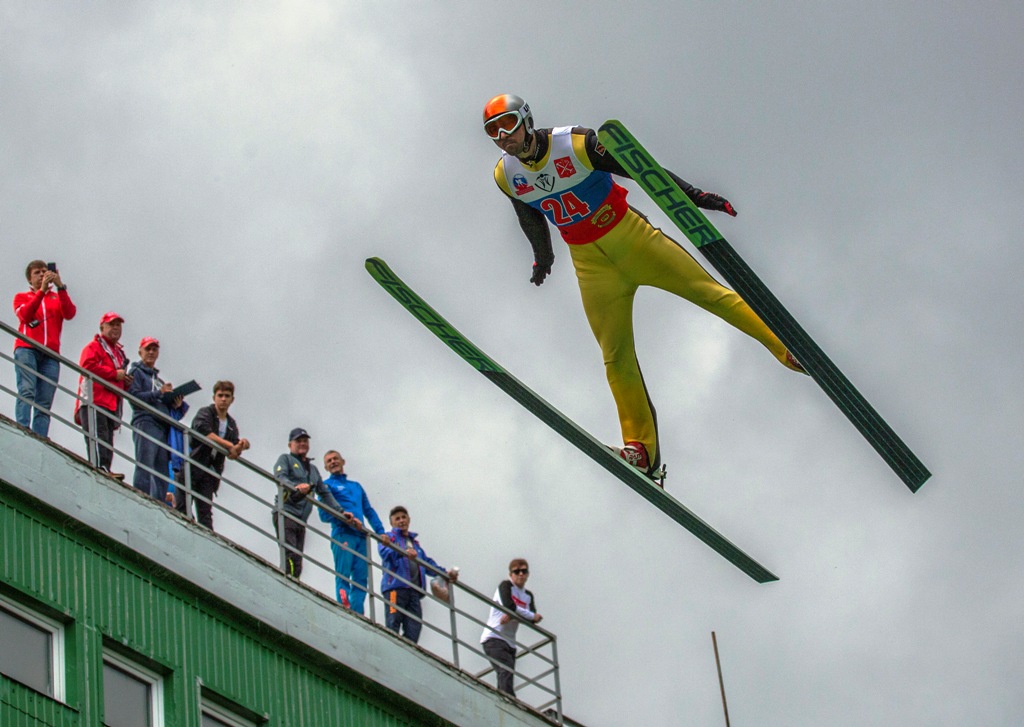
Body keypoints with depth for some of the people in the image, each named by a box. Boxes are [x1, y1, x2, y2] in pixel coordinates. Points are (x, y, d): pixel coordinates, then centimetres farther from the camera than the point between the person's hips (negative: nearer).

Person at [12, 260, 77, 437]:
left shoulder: (58, 298, 24)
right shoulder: (22, 297, 20)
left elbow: (69, 313, 2)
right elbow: (25, 315, -3)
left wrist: (60, 287, -8)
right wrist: (42, 290, -10)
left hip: (50, 354, 2)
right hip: (27, 349, -2)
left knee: (45, 402, -10)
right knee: (27, 392, -21)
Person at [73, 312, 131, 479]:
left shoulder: (119, 352, 30)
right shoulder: (94, 346, 6)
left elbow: (121, 385, 33)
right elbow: (88, 366, -13)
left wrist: (126, 381, 7)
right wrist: (115, 374, -10)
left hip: (111, 404, 9)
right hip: (94, 402, -9)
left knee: (107, 441, 2)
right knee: (99, 437, -20)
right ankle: (102, 468, -31)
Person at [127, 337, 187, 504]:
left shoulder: (158, 377, 28)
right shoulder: (136, 372, 8)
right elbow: (134, 396, -9)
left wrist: (176, 405, 3)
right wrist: (159, 393, -14)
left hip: (162, 426, 7)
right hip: (145, 423, -7)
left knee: (162, 470, 0)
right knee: (145, 466, -17)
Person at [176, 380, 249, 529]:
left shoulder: (231, 424, 16)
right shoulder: (205, 413, -1)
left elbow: (231, 454, 10)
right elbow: (204, 431, -23)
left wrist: (239, 447, -14)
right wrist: (229, 445, -23)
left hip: (209, 473, 5)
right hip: (191, 467, -5)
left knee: (205, 513, 1)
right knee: (181, 508, -8)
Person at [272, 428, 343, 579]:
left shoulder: (312, 469, 29)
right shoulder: (285, 459, 9)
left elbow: (324, 493, 29)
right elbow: (280, 477, -10)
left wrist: (340, 511, 17)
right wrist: (296, 487, -31)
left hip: (301, 520, 7)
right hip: (286, 514, -7)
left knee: (297, 563, -3)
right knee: (290, 555, -23)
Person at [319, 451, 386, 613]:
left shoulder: (356, 486, 27)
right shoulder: (327, 485, 11)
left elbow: (369, 511, 25)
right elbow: (324, 514, -1)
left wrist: (380, 532, 11)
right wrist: (342, 515, -20)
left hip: (361, 535, 5)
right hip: (343, 535, -5)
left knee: (361, 578, -3)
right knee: (343, 575, -13)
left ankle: (357, 615, -5)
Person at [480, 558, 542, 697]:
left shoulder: (528, 596, 17)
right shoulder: (505, 586, -1)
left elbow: (532, 620, 0)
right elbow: (508, 606, -20)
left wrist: (512, 616, -19)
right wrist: (532, 616, -10)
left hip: (510, 643, 7)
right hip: (494, 639, -7)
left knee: (503, 684, 1)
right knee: (506, 672, -25)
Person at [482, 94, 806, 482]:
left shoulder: (577, 144, -17)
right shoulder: (506, 176, -4)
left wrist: (693, 194, -14)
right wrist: (543, 256, 32)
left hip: (631, 238, -3)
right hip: (591, 263, 3)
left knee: (708, 292, -9)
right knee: (616, 357, -2)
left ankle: (788, 346, 2)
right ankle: (642, 451, 0)